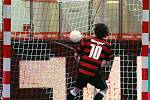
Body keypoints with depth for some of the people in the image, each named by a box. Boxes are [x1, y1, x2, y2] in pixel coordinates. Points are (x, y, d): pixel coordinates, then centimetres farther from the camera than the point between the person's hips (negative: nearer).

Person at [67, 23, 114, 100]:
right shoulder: (107, 46, 3)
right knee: (104, 88, 20)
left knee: (76, 89, 21)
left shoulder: (87, 40, 3)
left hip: (82, 70, 2)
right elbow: (107, 63, 9)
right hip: (95, 73, -2)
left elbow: (76, 54, 8)